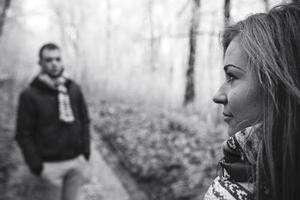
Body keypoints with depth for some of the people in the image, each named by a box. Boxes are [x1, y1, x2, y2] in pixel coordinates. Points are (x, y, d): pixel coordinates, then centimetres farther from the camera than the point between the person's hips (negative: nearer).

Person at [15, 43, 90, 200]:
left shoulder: (74, 89, 4)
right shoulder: (30, 95, -8)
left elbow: (84, 121, 10)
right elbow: (24, 134, -8)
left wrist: (85, 152, 4)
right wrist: (37, 167, -11)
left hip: (77, 160, 4)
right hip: (51, 164, -3)